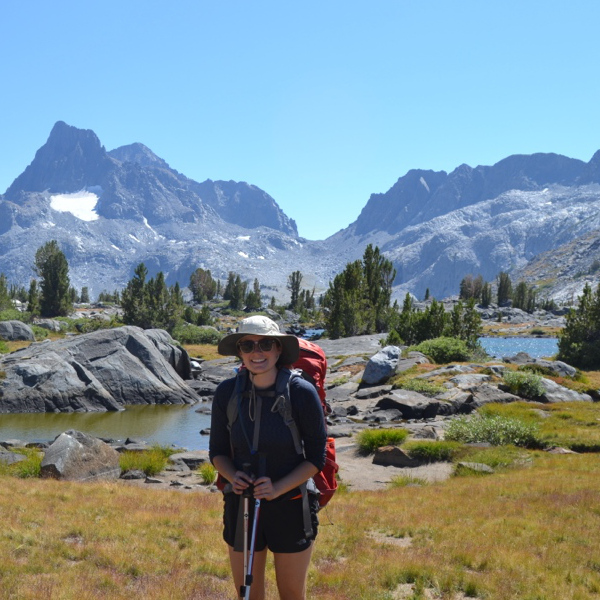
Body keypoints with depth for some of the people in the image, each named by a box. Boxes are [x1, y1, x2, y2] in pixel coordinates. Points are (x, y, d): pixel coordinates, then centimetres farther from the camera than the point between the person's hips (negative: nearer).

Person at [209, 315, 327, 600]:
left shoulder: (301, 392, -16)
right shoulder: (227, 392, -8)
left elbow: (317, 456, -9)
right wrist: (232, 475, -16)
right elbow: (217, 451, 4)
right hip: (242, 507, 2)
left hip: (290, 508, -2)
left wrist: (278, 488, -22)